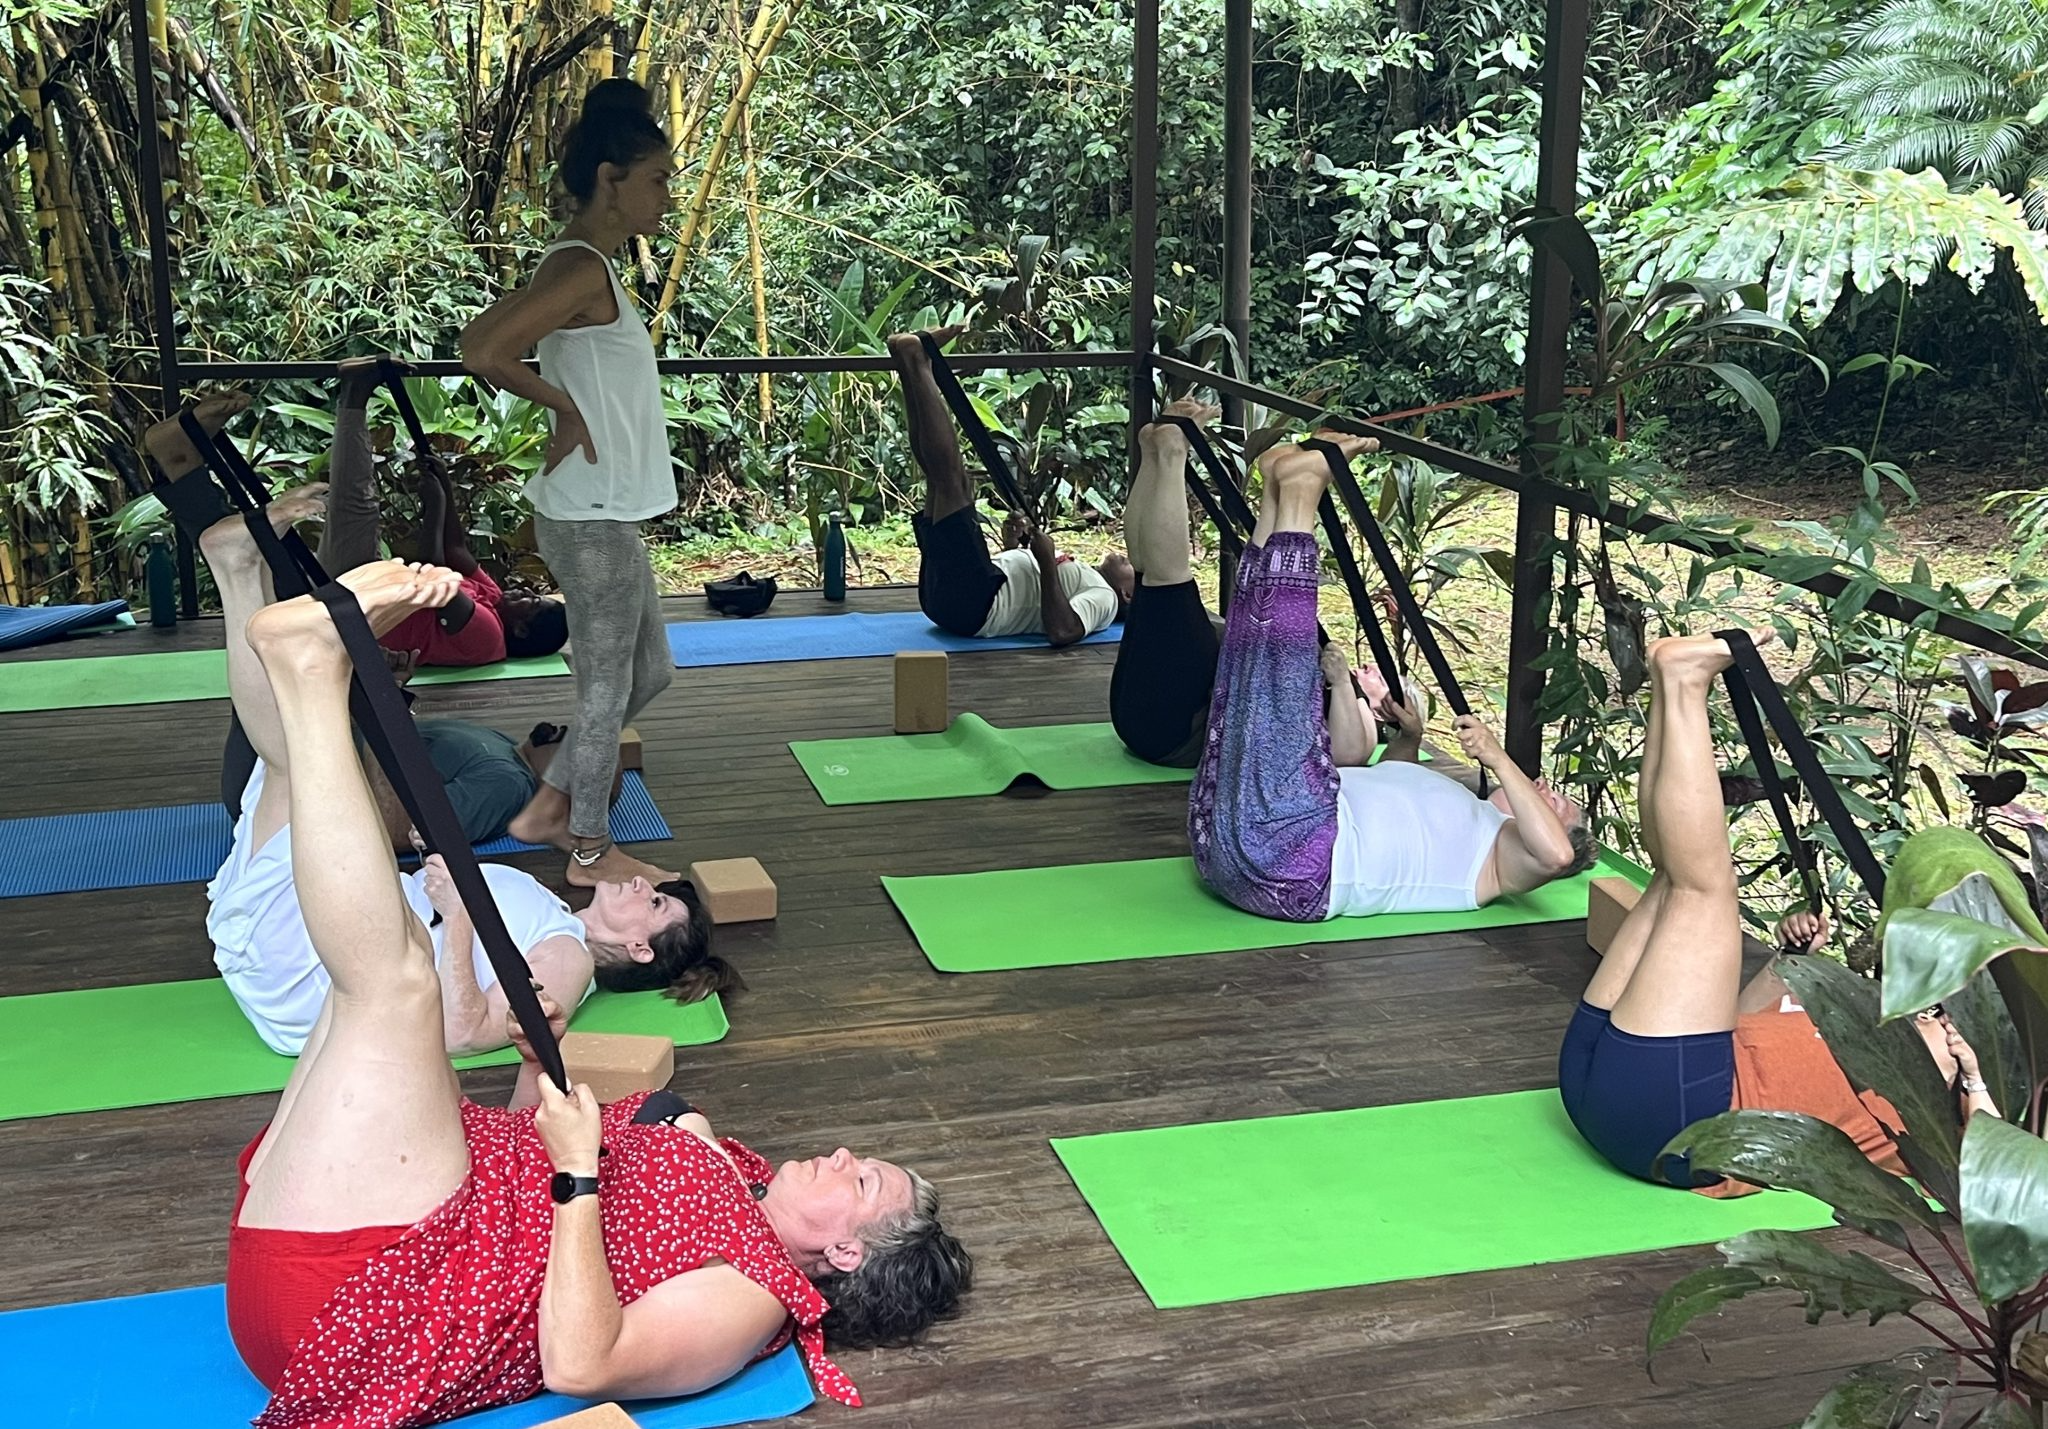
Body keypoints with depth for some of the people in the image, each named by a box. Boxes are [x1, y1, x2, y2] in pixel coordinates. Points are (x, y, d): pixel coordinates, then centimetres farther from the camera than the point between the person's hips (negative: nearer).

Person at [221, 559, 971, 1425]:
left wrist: (579, 1173, -25)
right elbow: (534, 1141, 26)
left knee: (395, 978, -24)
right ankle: (318, 661, -5)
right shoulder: (720, 1163, 17)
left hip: (340, 1299, -9)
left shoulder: (750, 1297, -11)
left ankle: (310, 662, -17)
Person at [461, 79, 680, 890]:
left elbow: (501, 345, 17)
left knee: (649, 672, 20)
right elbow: (483, 351, -29)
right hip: (595, 521, -10)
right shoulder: (584, 269, -19)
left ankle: (549, 807, 29)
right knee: (606, 686, 4)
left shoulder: (582, 266, 11)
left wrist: (566, 403, 8)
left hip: (605, 516, 10)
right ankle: (589, 851, 19)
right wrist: (565, 407, -15)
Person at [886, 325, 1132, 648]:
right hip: (945, 594, 9)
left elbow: (1061, 632, -21)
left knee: (952, 480, -18)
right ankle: (914, 366, -1)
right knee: (944, 478, 16)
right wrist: (1013, 545, 21)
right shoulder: (1082, 577, 30)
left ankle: (915, 362, -9)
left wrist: (1048, 561, -16)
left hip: (969, 603, -9)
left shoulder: (1104, 597, 3)